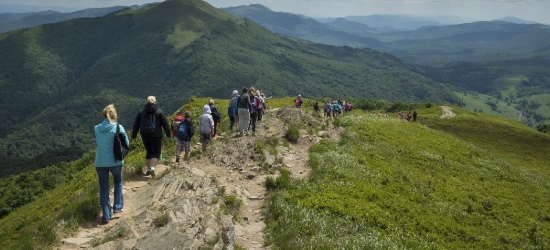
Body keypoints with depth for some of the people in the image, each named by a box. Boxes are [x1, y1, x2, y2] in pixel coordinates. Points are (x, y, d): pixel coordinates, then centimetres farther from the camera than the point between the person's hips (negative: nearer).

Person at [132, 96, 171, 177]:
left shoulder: (141, 112, 5)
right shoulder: (159, 112, -4)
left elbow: (136, 124, 8)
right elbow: (165, 124, -3)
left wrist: (134, 135, 16)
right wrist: (168, 134, 8)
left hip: (145, 136, 4)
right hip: (156, 136, -4)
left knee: (149, 152, 18)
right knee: (156, 152, -1)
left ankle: (148, 169, 21)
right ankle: (152, 168, -21)